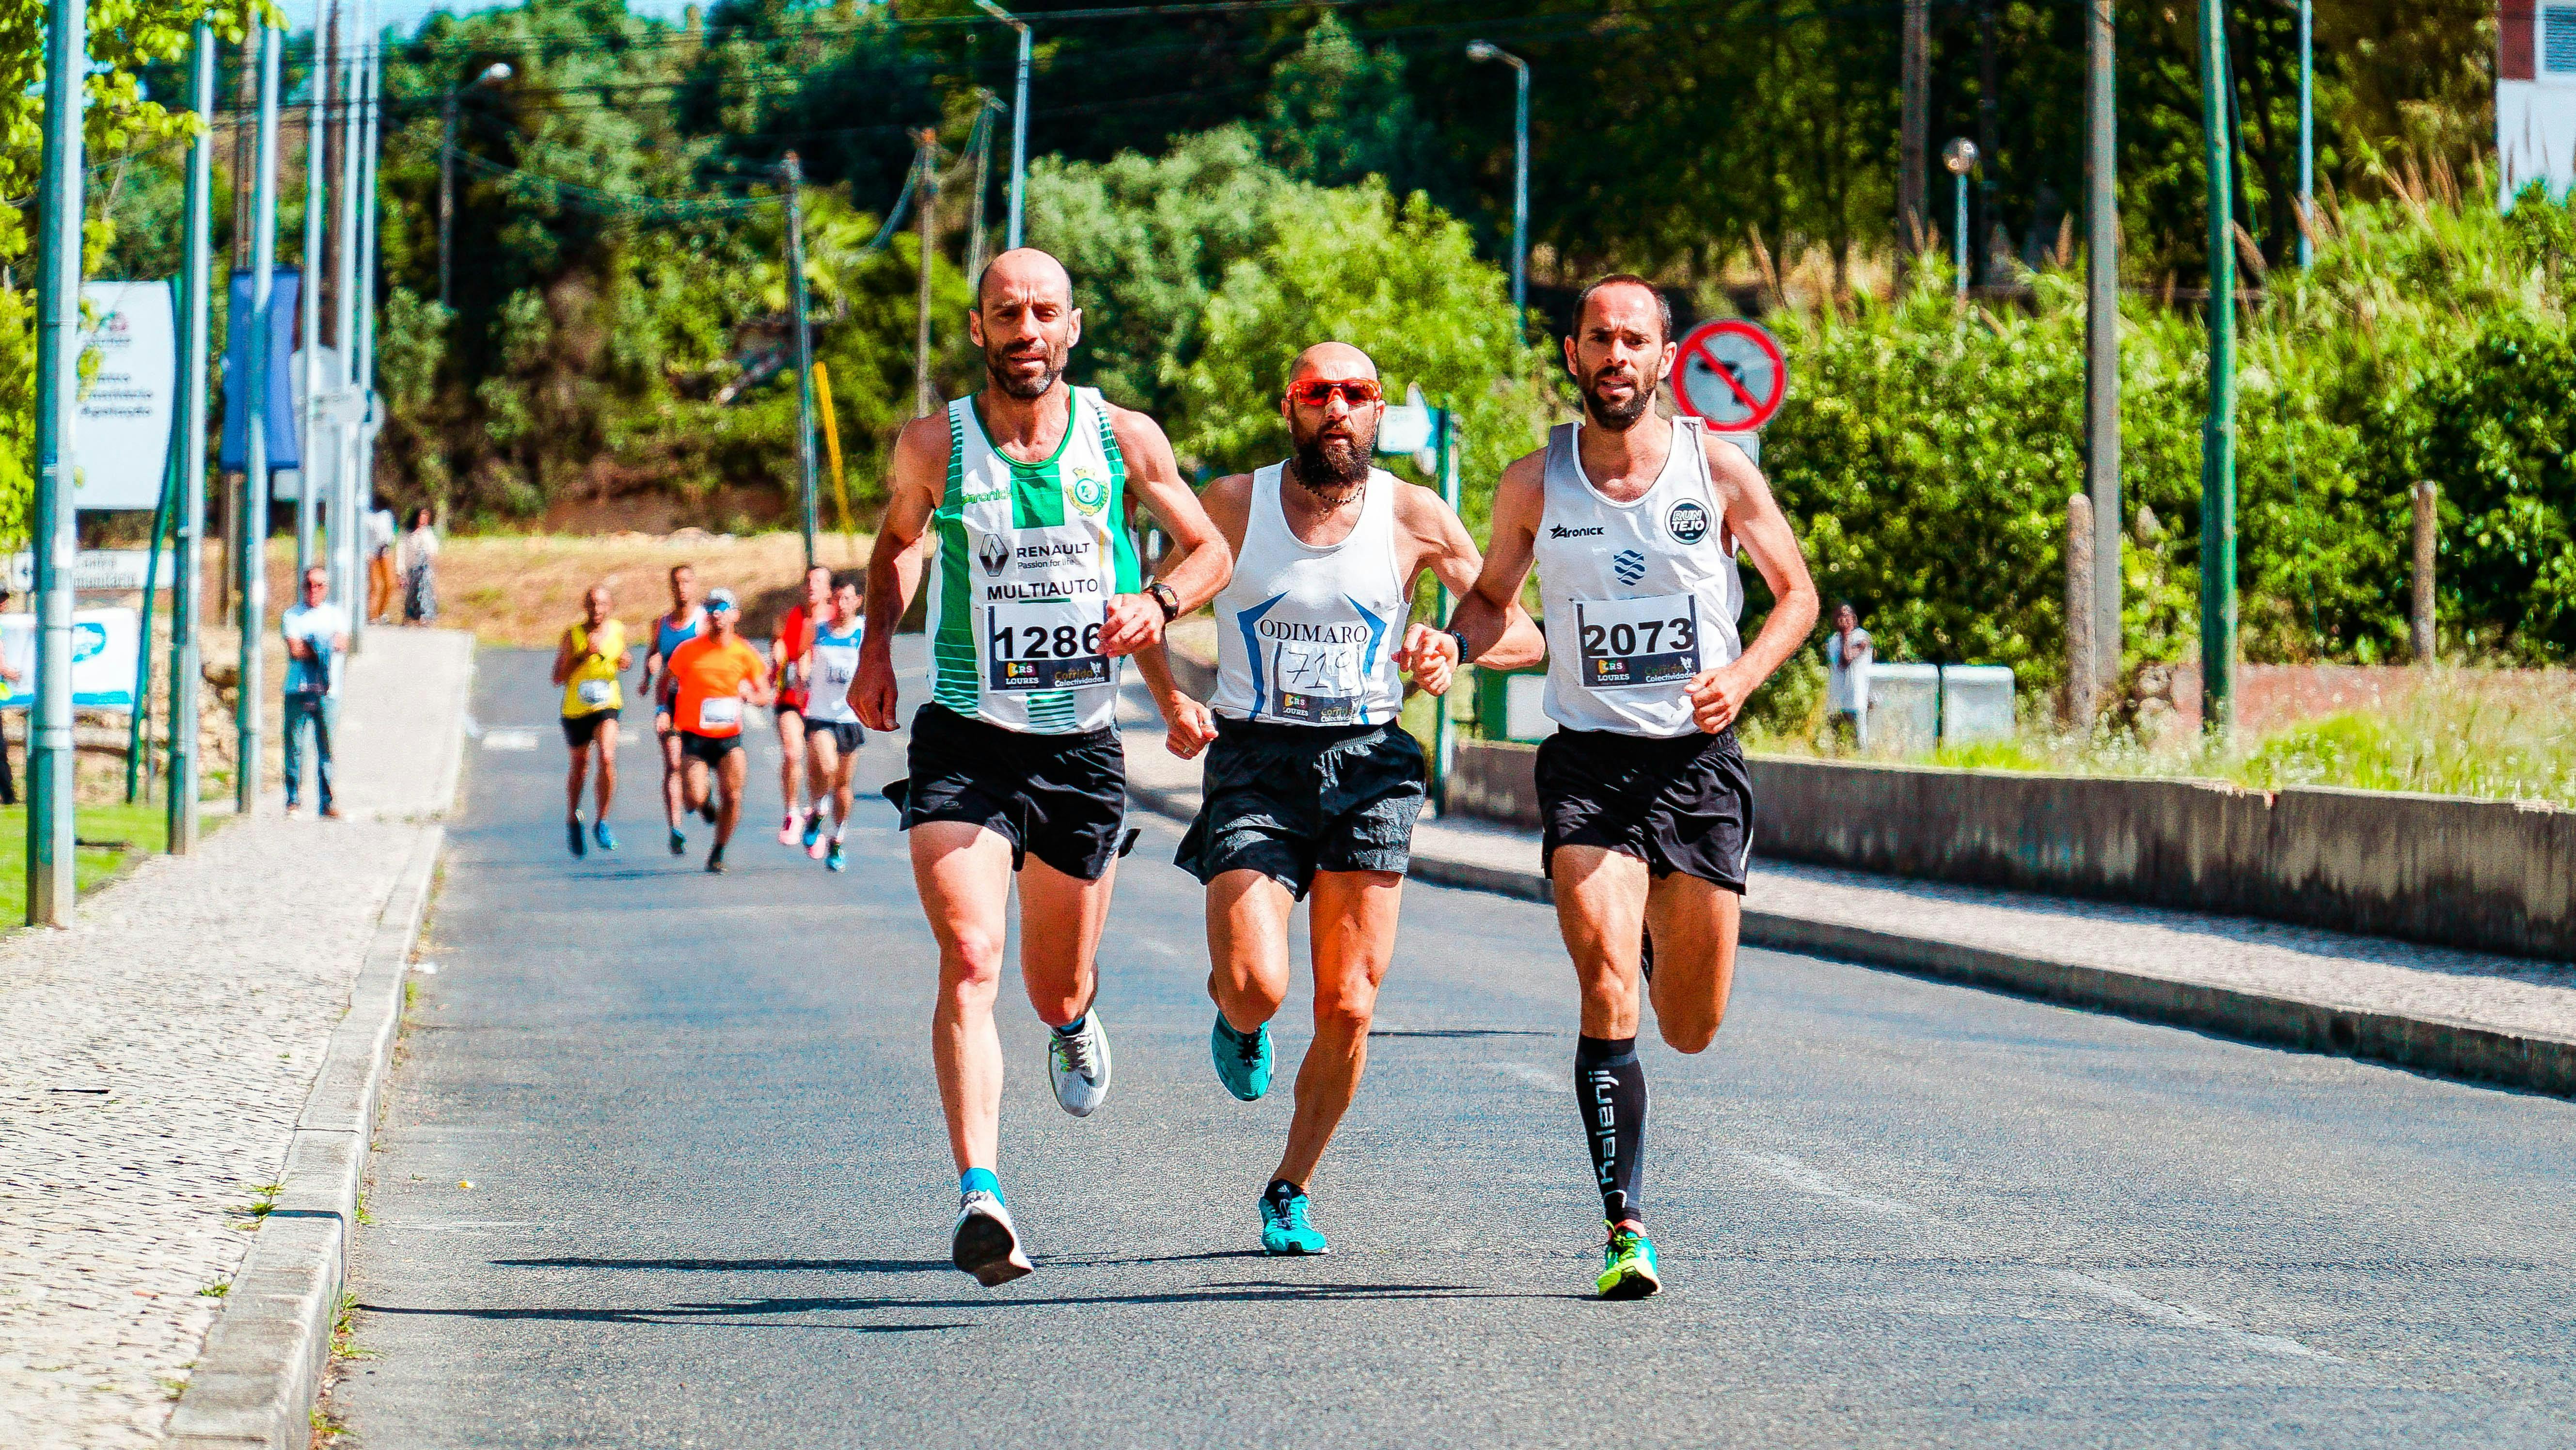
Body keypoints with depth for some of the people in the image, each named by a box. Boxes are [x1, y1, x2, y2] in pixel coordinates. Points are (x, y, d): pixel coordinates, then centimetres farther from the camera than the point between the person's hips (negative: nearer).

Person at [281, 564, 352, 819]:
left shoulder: (336, 614, 14)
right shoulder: (292, 615, 7)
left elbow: (342, 643, -4)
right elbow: (295, 650, -7)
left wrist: (309, 646, -12)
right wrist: (326, 648, -3)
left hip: (326, 692, 1)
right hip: (298, 690, -1)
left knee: (327, 748, 0)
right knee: (294, 747, -3)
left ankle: (327, 802, 3)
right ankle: (292, 802, 2)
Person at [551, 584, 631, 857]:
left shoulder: (618, 631, -2)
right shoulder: (572, 636, -11)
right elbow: (558, 677, -12)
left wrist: (626, 661, -5)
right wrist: (584, 655, -23)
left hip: (607, 705, 0)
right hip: (576, 709, 0)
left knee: (607, 758, -22)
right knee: (579, 765, 14)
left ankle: (602, 822, -8)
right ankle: (573, 819, 41)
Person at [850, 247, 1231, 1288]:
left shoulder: (1125, 441, -1)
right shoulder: (933, 446, -2)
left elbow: (1209, 548, 12)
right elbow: (899, 541, 19)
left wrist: (1159, 603, -8)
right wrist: (877, 644, 6)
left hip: (1082, 745, 2)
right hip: (965, 742, -2)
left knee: (1057, 989, 15)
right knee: (968, 959, -22)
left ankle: (1076, 1021, 55)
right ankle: (979, 1196, -30)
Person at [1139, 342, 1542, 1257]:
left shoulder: (1413, 517, 1)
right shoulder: (1233, 506, 1)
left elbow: (1524, 637, 5)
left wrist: (1455, 648, -16)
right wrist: (1173, 706, -4)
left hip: (1368, 766, 1)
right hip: (1255, 762, -1)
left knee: (1347, 1008, -2)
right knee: (1258, 986, -20)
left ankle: (1291, 1190, 19)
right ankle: (1235, 1015, 19)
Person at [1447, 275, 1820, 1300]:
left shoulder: (1719, 469, -1)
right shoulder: (1534, 482, 1)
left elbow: (1797, 592, 9)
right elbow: (1493, 595, 17)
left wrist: (1744, 674, -9)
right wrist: (1451, 642, -6)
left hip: (1700, 759, 1)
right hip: (1588, 756, -1)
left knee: (1691, 1028, 7)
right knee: (1607, 995, -19)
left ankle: (1663, 943, 44)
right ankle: (1624, 1229, -14)